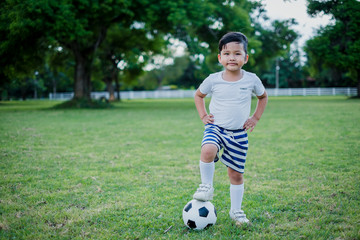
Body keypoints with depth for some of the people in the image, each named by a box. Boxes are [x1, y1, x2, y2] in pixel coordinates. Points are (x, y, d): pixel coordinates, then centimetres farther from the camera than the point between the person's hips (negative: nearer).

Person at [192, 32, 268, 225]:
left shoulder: (251, 80, -2)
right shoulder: (213, 80, -4)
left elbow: (263, 97, 19)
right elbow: (199, 95, 15)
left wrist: (255, 118, 9)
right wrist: (203, 116, 3)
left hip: (239, 134, 1)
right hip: (216, 128, -1)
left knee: (236, 173, 7)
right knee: (208, 150, -34)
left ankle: (236, 210, 25)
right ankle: (206, 187, -12)